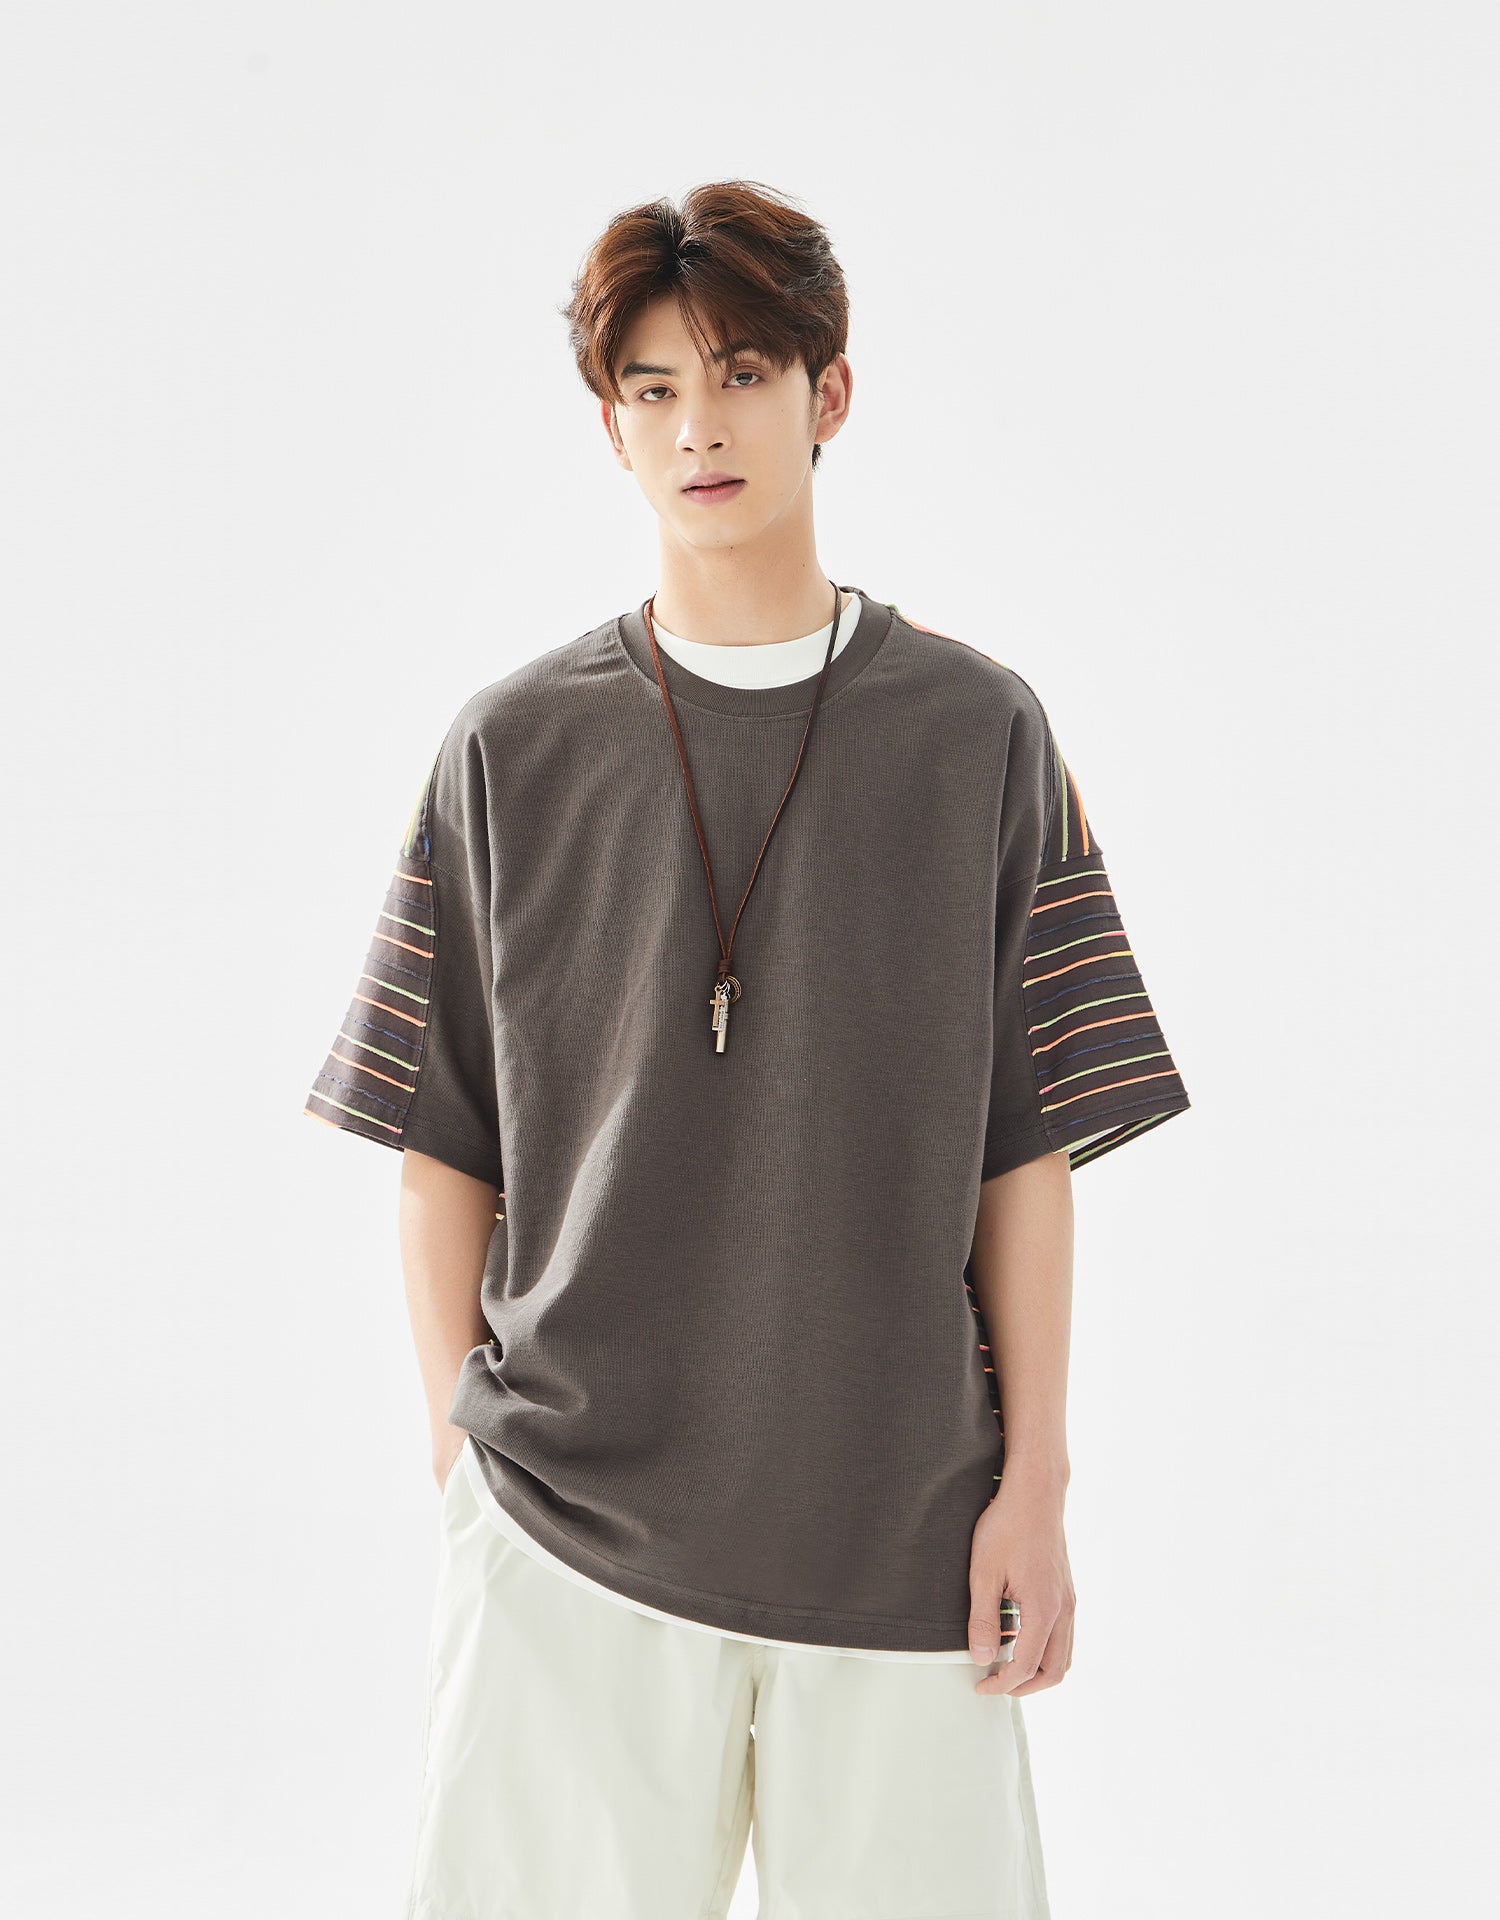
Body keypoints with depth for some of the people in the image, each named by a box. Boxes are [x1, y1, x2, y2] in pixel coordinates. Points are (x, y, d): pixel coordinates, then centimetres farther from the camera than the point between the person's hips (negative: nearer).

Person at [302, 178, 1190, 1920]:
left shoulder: (977, 733, 2)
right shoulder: (512, 747, 2)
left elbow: (1030, 1144, 2)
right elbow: (442, 1142, 5)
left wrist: (1034, 1482, -1)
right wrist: (460, 1450, 2)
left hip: (905, 1521, 0)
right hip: (566, 1523, 0)